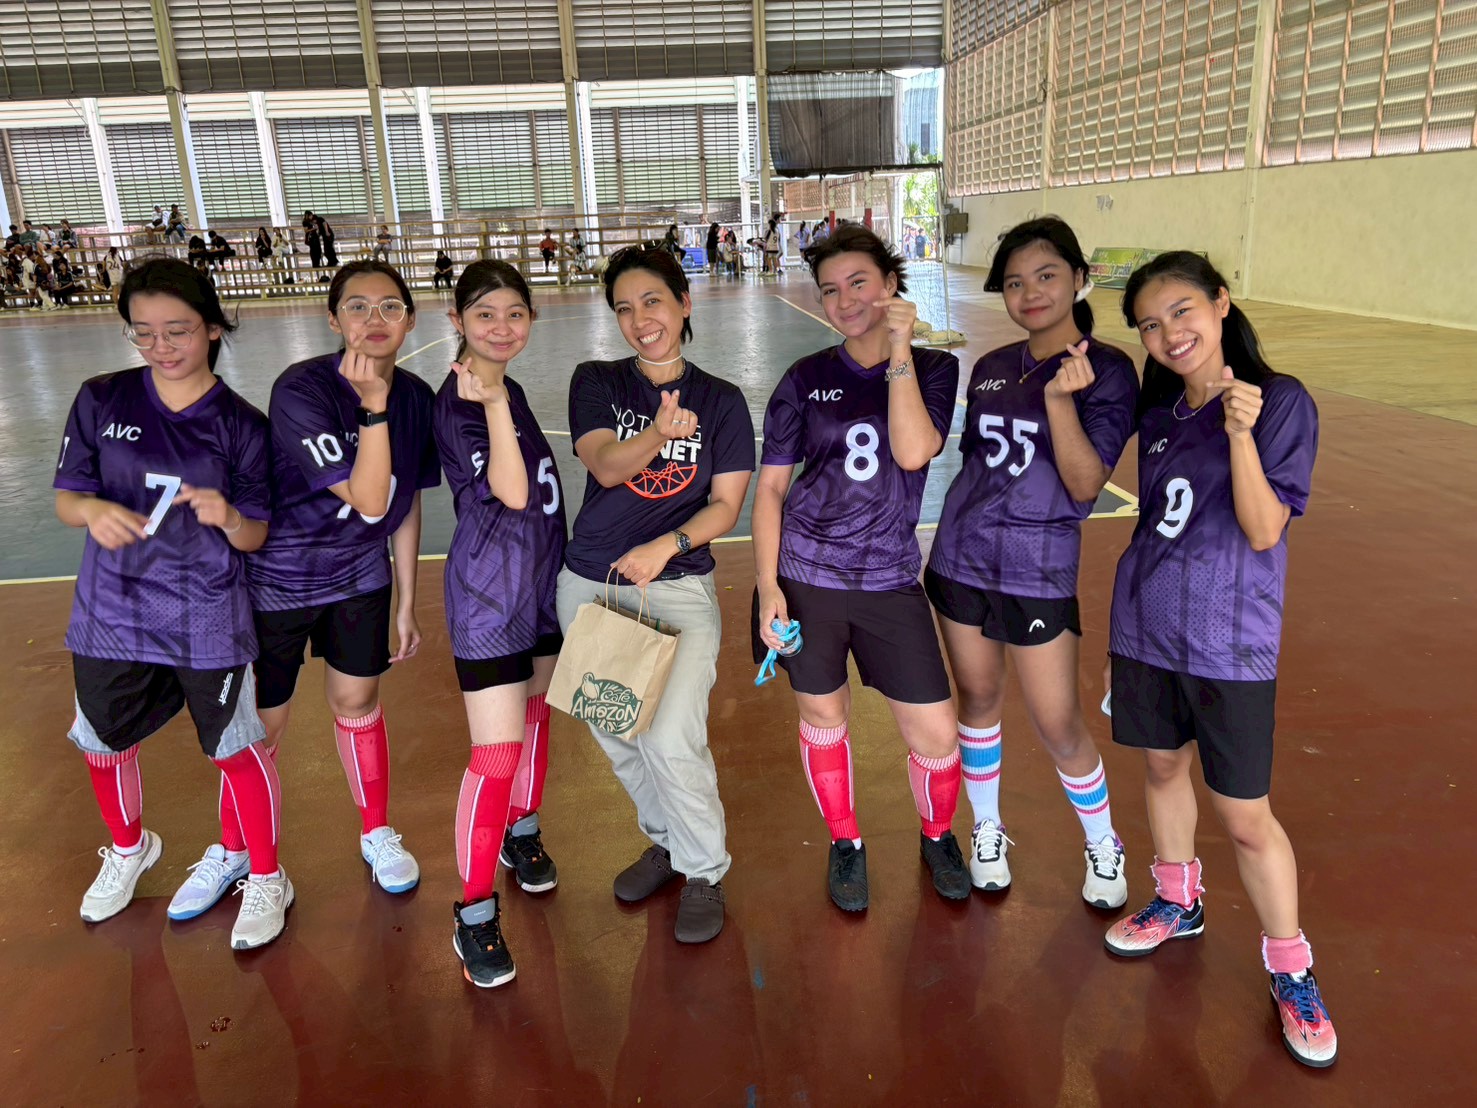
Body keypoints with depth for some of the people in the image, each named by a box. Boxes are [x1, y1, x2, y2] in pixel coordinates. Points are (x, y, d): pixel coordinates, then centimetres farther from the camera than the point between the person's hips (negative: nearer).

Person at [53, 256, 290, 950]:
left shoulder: (240, 424, -7)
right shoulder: (101, 401, -3)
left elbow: (255, 537, -5)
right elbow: (65, 499, 0)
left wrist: (227, 516, -27)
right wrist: (95, 510, -23)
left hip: (208, 623, -3)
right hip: (112, 613, 3)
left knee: (237, 750, 4)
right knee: (104, 744, 20)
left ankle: (264, 879, 27)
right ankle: (130, 849, 51)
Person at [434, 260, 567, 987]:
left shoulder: (510, 391, 8)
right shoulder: (456, 403, -16)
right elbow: (510, 492, -27)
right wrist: (493, 404, -32)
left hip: (543, 580, 8)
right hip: (488, 592, -8)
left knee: (536, 715, 19)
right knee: (497, 754, -8)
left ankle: (522, 835, 41)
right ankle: (474, 914, 5)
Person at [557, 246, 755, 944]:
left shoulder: (721, 401, 2)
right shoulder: (596, 382, 4)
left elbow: (726, 505, -2)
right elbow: (605, 465, -13)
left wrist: (667, 545, -20)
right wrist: (658, 434, -34)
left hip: (679, 589, -3)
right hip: (590, 585, 3)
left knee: (670, 739, -17)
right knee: (616, 736, 13)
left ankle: (704, 871, 9)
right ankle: (666, 840, 39)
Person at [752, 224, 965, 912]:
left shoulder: (934, 367, 2)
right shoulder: (806, 379, 2)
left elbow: (913, 452, -16)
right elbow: (770, 485, 3)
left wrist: (899, 350, -16)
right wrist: (767, 586, -4)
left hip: (890, 581, 0)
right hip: (804, 576, 1)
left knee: (936, 732, 1)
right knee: (823, 717, 11)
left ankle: (937, 835, 32)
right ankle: (845, 844, 36)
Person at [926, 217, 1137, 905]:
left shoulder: (1107, 370, -9)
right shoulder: (990, 369, 7)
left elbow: (1086, 485, -18)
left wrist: (1060, 399, -28)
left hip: (1038, 569, -4)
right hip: (960, 558, 5)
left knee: (1056, 722, 2)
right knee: (977, 697, 14)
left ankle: (1103, 845, 28)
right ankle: (987, 830, 34)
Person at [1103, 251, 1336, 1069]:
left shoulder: (1281, 402, -11)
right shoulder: (1159, 412, 5)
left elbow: (1262, 531, -17)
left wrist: (1241, 432, -29)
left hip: (1227, 641, -5)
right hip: (1145, 626, 5)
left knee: (1246, 818, 2)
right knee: (1162, 764, 19)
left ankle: (1291, 970, 23)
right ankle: (1178, 902, 41)